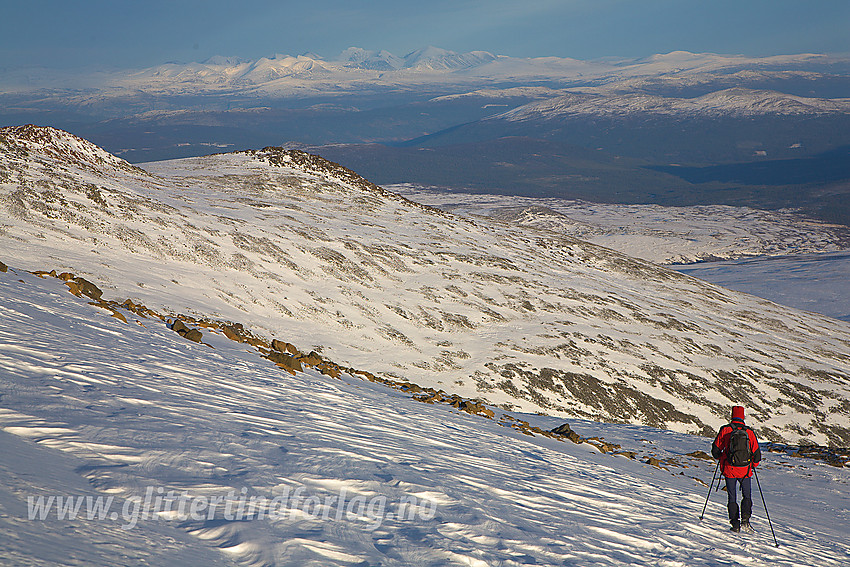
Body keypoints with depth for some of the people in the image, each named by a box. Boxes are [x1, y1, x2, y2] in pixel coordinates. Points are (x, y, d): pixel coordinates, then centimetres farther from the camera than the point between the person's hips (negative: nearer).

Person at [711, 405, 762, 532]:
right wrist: (754, 464, 22)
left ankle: (735, 524, 5)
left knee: (732, 497, 10)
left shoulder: (725, 430, -4)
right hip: (745, 470, 0)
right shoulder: (749, 432, -2)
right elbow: (757, 453, 2)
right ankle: (745, 520, -1)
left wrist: (720, 458, 23)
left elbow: (716, 449, 1)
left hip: (729, 469, 0)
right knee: (747, 496, 15)